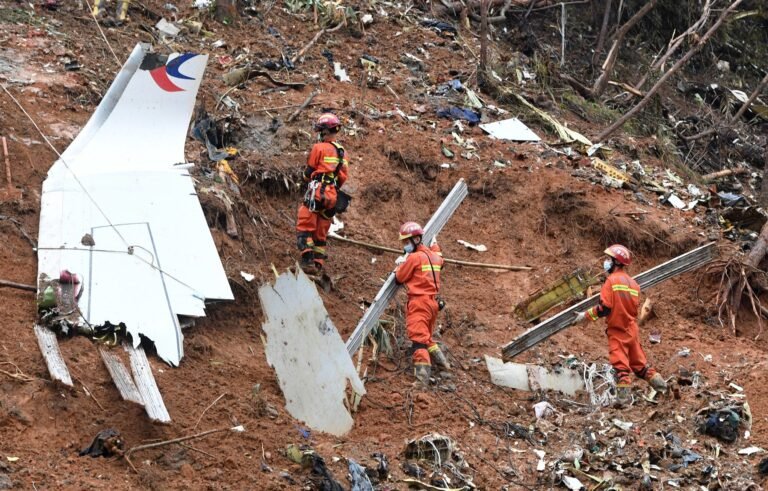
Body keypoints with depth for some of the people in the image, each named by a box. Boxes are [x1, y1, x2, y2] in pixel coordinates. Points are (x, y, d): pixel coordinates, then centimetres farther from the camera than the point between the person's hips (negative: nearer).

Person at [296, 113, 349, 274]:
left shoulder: (319, 148, -6)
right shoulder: (342, 153, 14)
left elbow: (309, 172, -1)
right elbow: (343, 178, 15)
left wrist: (307, 179, 21)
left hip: (316, 193, -7)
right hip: (333, 196, 7)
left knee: (305, 228, -7)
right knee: (321, 233, 13)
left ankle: (308, 260, -20)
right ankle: (318, 263, 8)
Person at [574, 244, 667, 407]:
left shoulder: (612, 280, -13)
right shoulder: (633, 283, 6)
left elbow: (605, 308, -18)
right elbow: (635, 308, 11)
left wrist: (586, 315, -8)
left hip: (617, 330, -6)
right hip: (632, 329, 6)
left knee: (620, 364, -4)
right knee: (638, 361, 17)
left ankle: (624, 396, -9)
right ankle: (659, 383, 17)